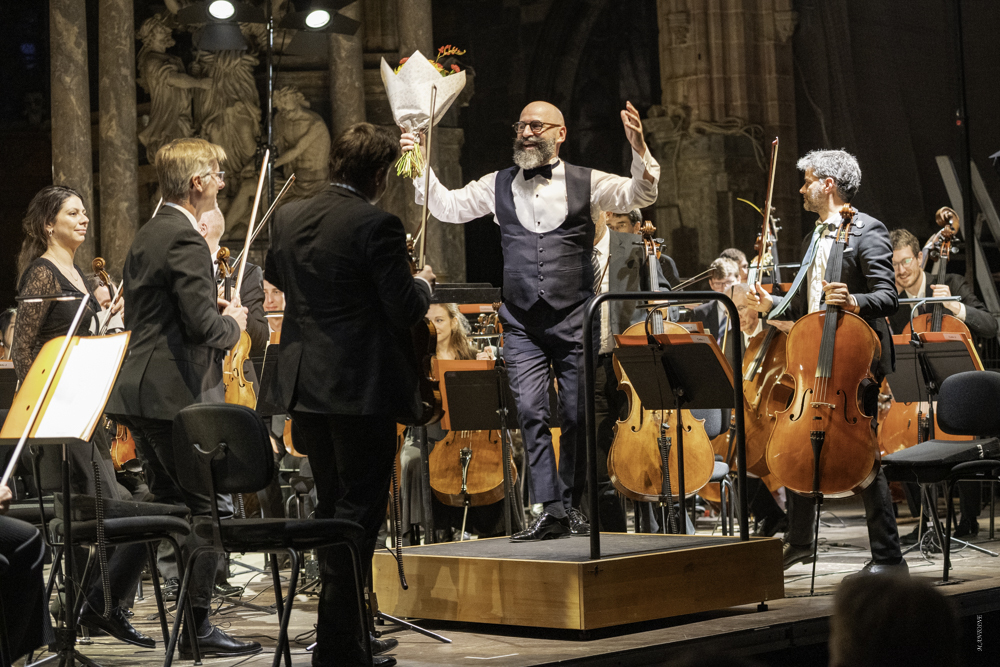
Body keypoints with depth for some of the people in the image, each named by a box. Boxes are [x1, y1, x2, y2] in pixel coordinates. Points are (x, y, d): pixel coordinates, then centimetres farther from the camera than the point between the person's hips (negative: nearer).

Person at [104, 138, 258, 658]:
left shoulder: (146, 237, 16)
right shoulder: (185, 240, -15)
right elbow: (203, 325, -22)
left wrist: (217, 312, 17)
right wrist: (233, 322, -1)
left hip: (139, 392, 10)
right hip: (177, 395, -10)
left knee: (168, 504, 17)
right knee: (203, 508, -3)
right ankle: (197, 628, 1)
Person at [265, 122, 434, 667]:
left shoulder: (289, 218, 5)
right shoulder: (376, 226, -17)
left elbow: (274, 275, 24)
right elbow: (406, 309, -16)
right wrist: (422, 282, 4)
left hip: (306, 386, 7)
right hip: (363, 391, -7)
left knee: (331, 505, 18)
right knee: (358, 512, 0)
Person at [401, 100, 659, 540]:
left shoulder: (585, 183, 3)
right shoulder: (498, 186, 12)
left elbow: (638, 195, -6)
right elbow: (447, 207, 13)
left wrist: (639, 150, -23)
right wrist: (421, 169, -1)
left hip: (574, 319, -1)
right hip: (522, 322, 2)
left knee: (578, 414, 2)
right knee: (530, 410, -8)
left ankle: (572, 503, 17)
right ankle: (550, 510, -7)